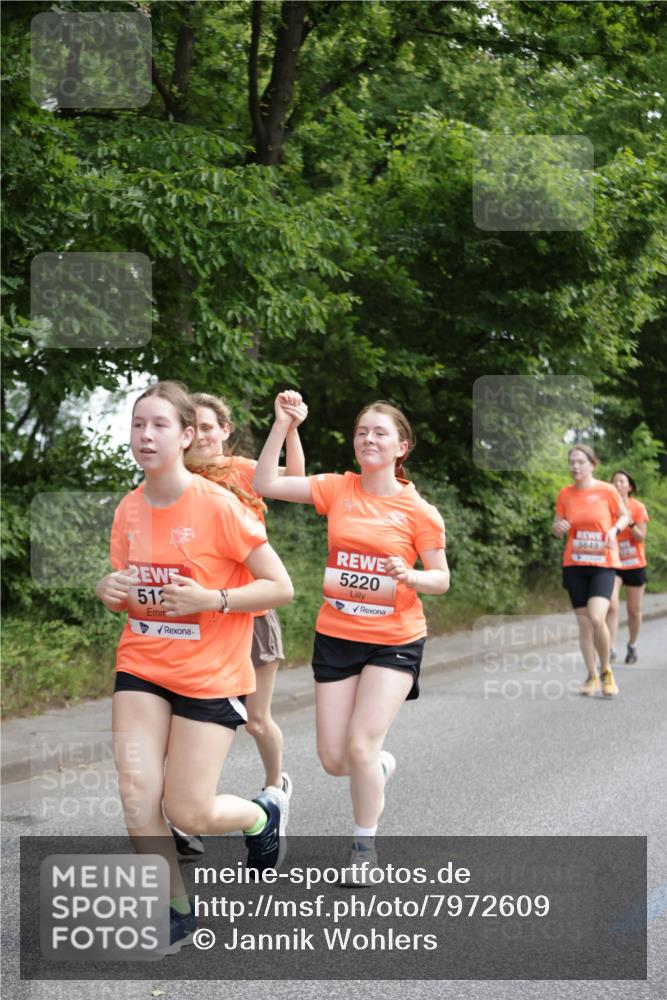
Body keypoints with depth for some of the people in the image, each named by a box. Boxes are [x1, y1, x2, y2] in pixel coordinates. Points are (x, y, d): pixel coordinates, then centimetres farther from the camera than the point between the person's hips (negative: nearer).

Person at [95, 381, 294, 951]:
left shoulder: (218, 506, -15)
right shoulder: (129, 510, 1)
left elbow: (281, 587, -12)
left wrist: (211, 599, -25)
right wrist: (111, 593, -8)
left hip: (211, 675, -5)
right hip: (142, 667, 5)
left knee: (187, 813, -5)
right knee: (136, 792, -11)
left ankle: (265, 814, 29)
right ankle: (177, 912, 9)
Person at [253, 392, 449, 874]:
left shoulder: (419, 511, -8)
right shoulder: (338, 489, -1)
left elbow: (441, 578, -1)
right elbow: (266, 484, -6)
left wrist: (411, 577, -23)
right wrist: (283, 424, -12)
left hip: (394, 640, -3)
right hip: (336, 635, 3)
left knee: (360, 747, -13)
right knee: (334, 760, 4)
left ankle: (365, 847, 10)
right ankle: (381, 766, 40)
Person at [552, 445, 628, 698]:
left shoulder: (607, 491, -6)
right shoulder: (565, 494, 3)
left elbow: (624, 516, 9)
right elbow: (557, 527, 13)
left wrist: (615, 530, -12)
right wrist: (558, 527, -11)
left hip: (603, 565, -3)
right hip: (575, 565, 4)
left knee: (596, 618, -21)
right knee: (584, 624, 5)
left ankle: (606, 672, 0)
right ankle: (592, 677, 17)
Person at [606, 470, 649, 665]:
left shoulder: (638, 508, -5)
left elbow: (641, 538, -8)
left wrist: (630, 523, -25)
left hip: (634, 565, 0)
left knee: (634, 610, 9)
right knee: (611, 605, -20)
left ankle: (632, 646, 30)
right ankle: (611, 649, -21)